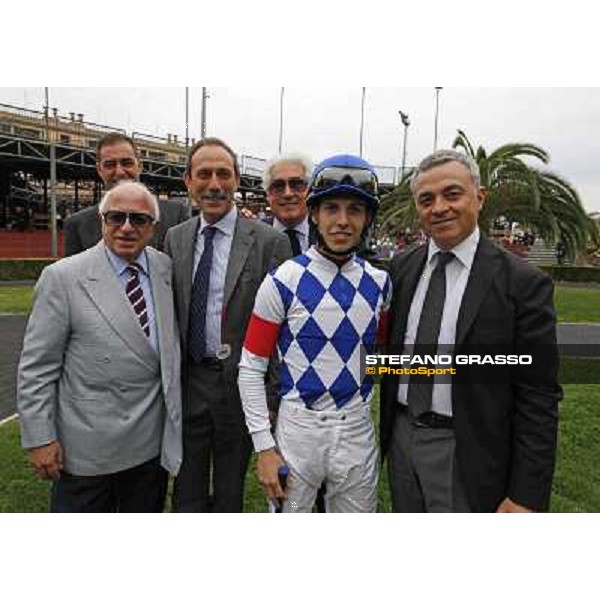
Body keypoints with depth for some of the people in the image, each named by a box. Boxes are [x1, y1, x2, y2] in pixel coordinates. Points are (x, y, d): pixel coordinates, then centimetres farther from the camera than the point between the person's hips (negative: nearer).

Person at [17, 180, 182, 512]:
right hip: (87, 445, -3)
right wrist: (39, 438, -9)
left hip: (153, 440, 4)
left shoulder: (167, 269, 0)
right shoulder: (62, 277, -11)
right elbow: (36, 368, -8)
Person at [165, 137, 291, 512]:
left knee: (230, 494, 18)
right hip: (187, 383, 4)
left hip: (239, 384, -3)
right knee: (187, 493, 18)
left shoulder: (269, 242, -11)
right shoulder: (175, 238, 3)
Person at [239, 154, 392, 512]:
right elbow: (251, 368, -8)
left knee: (359, 509, 19)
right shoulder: (283, 282, -11)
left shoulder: (379, 282, 1)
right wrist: (264, 447, -8)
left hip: (359, 430, 3)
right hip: (298, 429, -3)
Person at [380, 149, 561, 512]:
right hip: (401, 437, 5)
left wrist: (527, 496, -12)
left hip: (466, 454, -4)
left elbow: (539, 400, -12)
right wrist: (388, 427, 9)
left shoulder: (523, 283, -14)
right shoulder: (402, 268, 0)